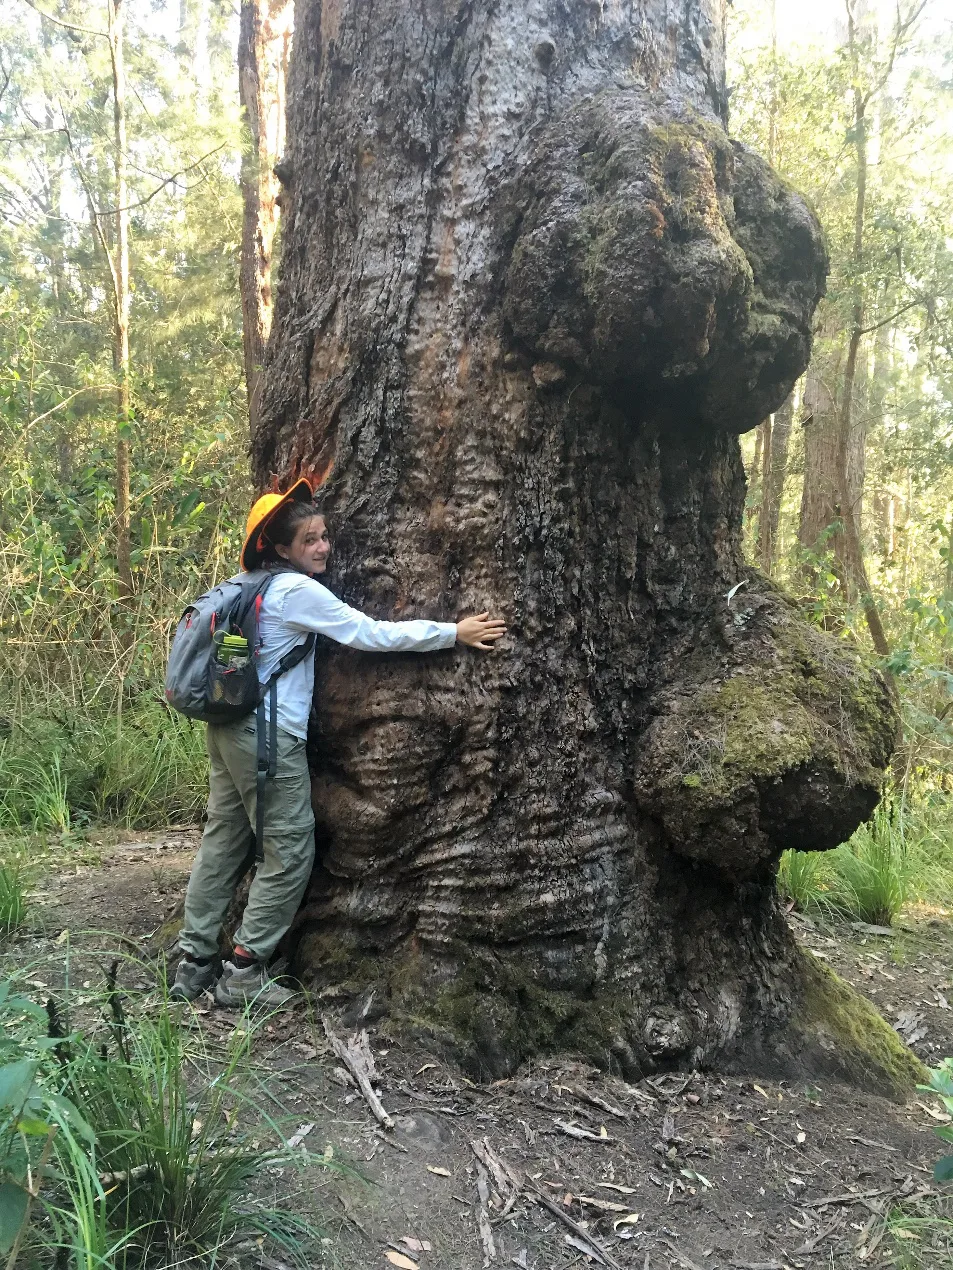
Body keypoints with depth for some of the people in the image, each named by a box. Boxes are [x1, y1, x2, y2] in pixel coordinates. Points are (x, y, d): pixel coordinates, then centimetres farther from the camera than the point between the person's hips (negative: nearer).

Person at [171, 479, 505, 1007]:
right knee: (290, 852, 1)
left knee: (223, 840, 14)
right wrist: (454, 633, -12)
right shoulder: (298, 591, -14)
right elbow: (372, 634, -16)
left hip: (231, 726, 9)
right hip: (269, 734, -9)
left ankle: (193, 964, 22)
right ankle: (243, 973, 7)